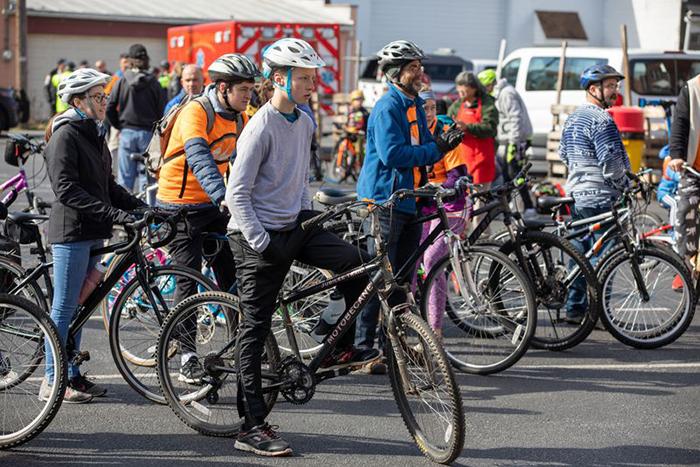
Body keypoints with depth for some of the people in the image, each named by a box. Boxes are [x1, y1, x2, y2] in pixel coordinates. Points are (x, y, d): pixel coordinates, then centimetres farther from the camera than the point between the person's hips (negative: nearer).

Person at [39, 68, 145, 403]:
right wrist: (115, 214, -27)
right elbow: (66, 190, -23)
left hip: (93, 233, 9)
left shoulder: (95, 134, 15)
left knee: (79, 305, 13)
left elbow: (107, 186, 19)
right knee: (64, 307, -4)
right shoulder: (66, 134, -13)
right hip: (71, 231, -9)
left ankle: (71, 374, 20)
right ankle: (52, 381, 2)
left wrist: (140, 207, 5)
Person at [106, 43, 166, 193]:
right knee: (146, 174, 4)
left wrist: (119, 126, 10)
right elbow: (162, 109, -2)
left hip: (127, 132, 0)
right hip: (148, 133, 0)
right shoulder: (153, 82, -2)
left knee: (125, 176, 5)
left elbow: (110, 109, -3)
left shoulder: (122, 81, -2)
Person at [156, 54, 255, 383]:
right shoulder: (196, 112, -20)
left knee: (230, 276, 3)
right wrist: (222, 196, -49)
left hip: (213, 206, 7)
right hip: (180, 205, -6)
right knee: (189, 280, -5)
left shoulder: (239, 119, 3)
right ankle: (188, 357, 2)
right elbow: (199, 158, -35)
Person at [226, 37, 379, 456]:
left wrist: (308, 213, 13)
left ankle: (340, 350, 6)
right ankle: (252, 426, 1)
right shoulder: (261, 127, -16)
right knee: (256, 328, -3)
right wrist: (262, 244, -21)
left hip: (294, 226, 7)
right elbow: (237, 194, -17)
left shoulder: (305, 123, 7)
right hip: (259, 235, -7)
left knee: (356, 263, -13)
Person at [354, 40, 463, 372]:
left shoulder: (415, 105, 16)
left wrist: (442, 143, 0)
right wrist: (437, 149, -19)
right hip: (384, 200, -9)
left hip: (409, 201, 9)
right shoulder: (387, 107, -13)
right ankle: (363, 350, -1)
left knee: (402, 280, 12)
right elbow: (392, 154, -22)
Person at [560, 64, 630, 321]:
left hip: (577, 194, 10)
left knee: (580, 253, 14)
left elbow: (563, 155, 22)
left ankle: (574, 308, 17)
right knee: (602, 257, -5)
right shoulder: (600, 119, -16)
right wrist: (623, 186, -6)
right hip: (600, 199, -10)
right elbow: (611, 162, -20)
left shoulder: (572, 118, 15)